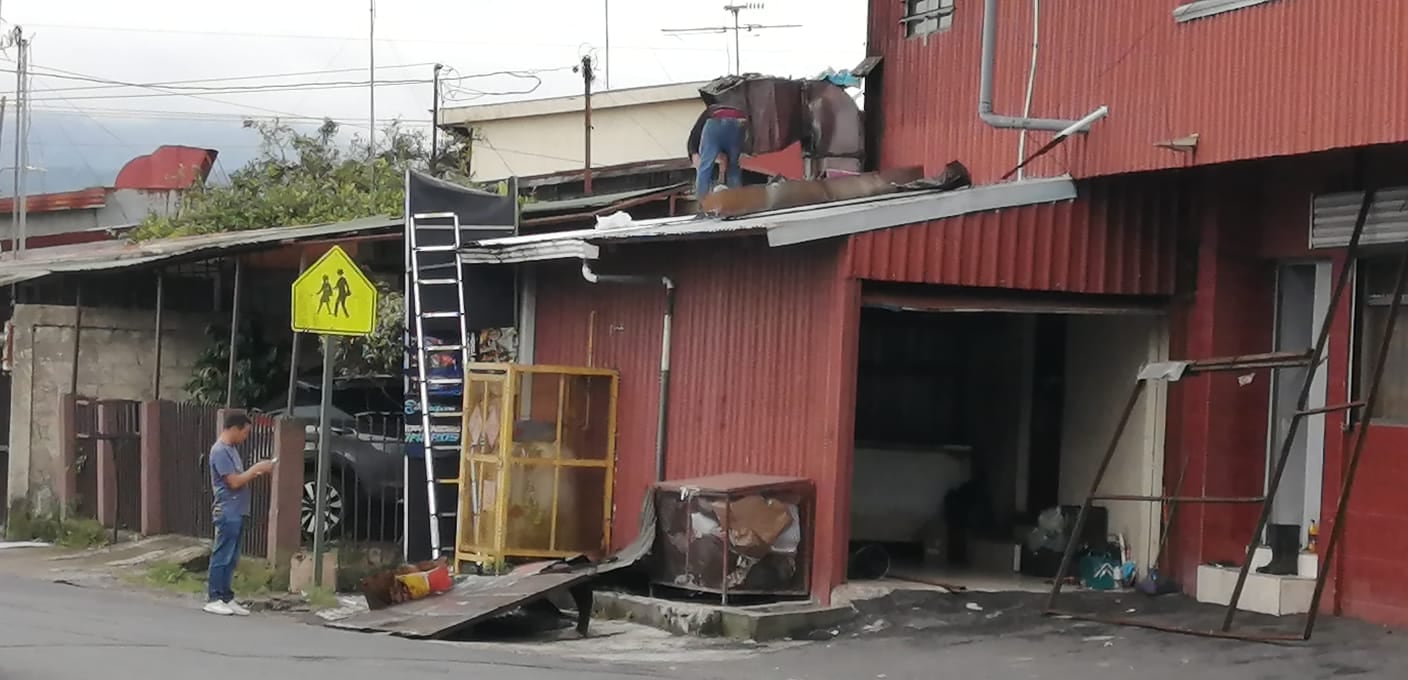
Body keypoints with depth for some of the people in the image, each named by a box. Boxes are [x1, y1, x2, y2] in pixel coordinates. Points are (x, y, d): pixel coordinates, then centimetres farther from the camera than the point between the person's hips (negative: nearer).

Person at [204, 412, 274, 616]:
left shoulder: (230, 449, 16)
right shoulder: (220, 451, -15)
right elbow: (234, 482, -19)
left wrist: (257, 473, 5)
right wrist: (257, 468, -11)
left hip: (236, 513, 10)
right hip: (227, 513, -10)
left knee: (231, 559, 11)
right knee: (221, 557, -6)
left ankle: (226, 598, 14)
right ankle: (213, 599, -3)